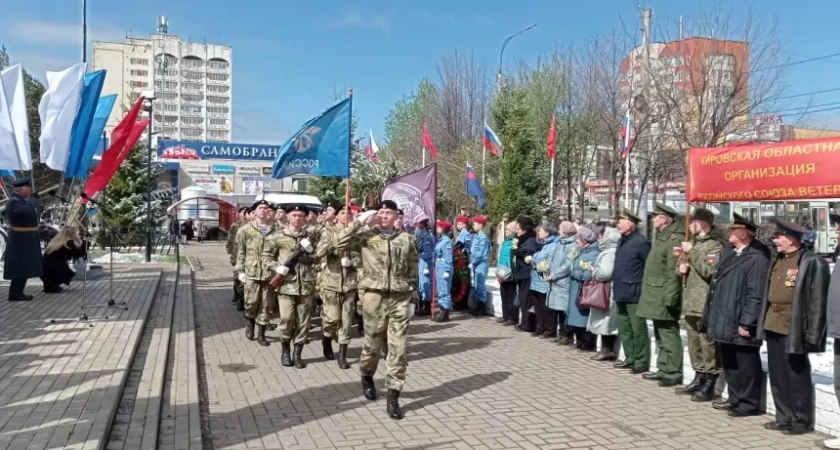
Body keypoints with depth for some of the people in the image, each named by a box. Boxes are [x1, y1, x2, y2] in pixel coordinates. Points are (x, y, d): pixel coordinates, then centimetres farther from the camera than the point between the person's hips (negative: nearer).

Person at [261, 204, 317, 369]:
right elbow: (266, 256, 8)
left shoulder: (310, 237, 10)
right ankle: (285, 350, 17)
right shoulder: (278, 237, 4)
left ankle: (297, 353, 18)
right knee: (286, 319, -6)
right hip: (286, 285, -2)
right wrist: (276, 267, -8)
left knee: (303, 322, 4)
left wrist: (310, 250, -7)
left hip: (306, 285, 2)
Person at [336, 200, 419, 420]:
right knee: (372, 342, 12)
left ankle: (393, 396, 5)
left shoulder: (407, 239, 7)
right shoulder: (367, 235, 3)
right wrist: (359, 222, -10)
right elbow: (341, 243, -9)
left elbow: (413, 271, 8)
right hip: (375, 296, -1)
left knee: (398, 347, -2)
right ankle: (366, 376, 41)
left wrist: (413, 299, 4)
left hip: (400, 298, 1)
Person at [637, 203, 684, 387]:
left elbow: (674, 272, -21)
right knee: (660, 335, 16)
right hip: (656, 296, 10)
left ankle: (673, 373, 3)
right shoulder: (661, 237, 17)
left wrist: (670, 297, -24)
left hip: (664, 297, -10)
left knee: (669, 334, -4)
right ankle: (664, 369, 25)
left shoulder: (675, 238, -14)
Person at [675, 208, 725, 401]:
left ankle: (709, 385, 1)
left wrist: (692, 253, -18)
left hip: (706, 304, -9)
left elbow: (708, 271, -22)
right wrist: (682, 268, 5)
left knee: (708, 344, -5)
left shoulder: (715, 245, -9)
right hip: (691, 302, 9)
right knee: (694, 343, 14)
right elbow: (683, 267, 27)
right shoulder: (694, 242, 19)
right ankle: (699, 379, 24)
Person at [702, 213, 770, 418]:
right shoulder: (728, 251, 13)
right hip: (725, 322, 9)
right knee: (729, 364, 19)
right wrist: (713, 316, 17)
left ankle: (749, 404, 16)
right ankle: (735, 399, 32)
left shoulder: (756, 258, -16)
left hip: (740, 325, -9)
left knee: (746, 366, 4)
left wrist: (746, 323, -20)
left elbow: (756, 295, -20)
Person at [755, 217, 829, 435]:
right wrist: (764, 322, 13)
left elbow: (817, 301, -14)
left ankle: (802, 421, 17)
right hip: (774, 327, 8)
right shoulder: (778, 260, 12)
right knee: (777, 376, 14)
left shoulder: (812, 262, -13)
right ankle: (784, 417, 25)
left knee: (797, 377, 4)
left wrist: (811, 335, -16)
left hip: (793, 330, -8)